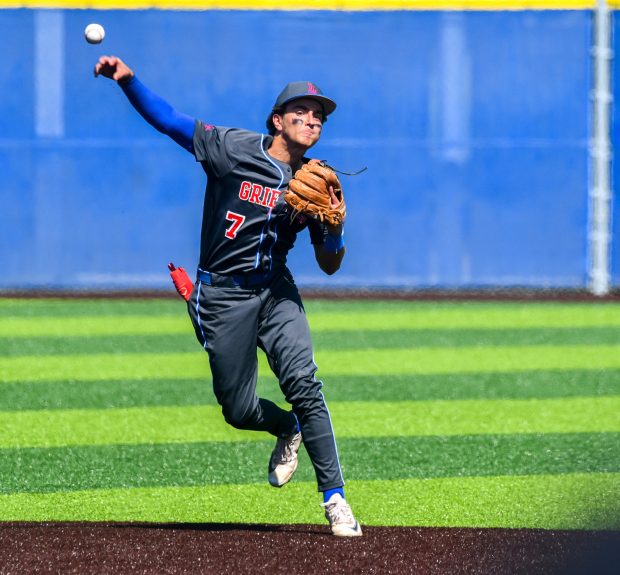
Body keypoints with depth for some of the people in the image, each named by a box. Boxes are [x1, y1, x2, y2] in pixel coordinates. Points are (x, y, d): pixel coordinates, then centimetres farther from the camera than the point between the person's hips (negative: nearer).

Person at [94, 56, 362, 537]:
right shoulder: (234, 149, -3)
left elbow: (329, 266, 8)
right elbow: (166, 118, -4)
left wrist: (334, 227, -13)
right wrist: (128, 80, -19)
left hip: (277, 293, 1)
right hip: (222, 295, -1)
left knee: (302, 382, -22)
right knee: (239, 411, 0)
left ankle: (335, 499, -17)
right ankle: (289, 430, 36)